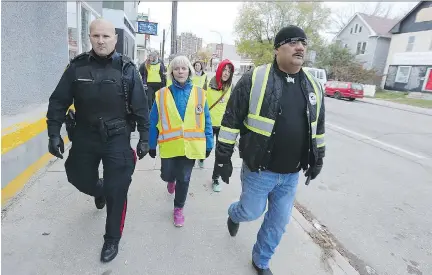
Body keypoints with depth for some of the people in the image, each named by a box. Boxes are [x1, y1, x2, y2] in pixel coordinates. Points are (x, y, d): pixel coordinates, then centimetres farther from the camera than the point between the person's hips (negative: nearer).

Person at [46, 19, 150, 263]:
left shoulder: (127, 69, -7)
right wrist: (54, 133, -2)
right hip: (85, 137, 3)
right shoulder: (77, 67, -2)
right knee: (81, 179, 19)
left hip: (118, 138, -2)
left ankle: (112, 240, 23)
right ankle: (99, 191, 57)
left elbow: (141, 107, -5)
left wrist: (144, 138, -6)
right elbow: (58, 102, 3)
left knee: (116, 192, 1)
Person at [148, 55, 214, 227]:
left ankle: (178, 209, 33)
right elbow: (153, 122, 2)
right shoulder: (162, 94, -2)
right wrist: (152, 145, 3)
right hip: (169, 146, 0)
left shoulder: (199, 94, 0)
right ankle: (171, 180, 48)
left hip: (190, 146, 0)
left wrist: (208, 144, 1)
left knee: (184, 179, 10)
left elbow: (206, 121, 2)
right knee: (167, 175, 8)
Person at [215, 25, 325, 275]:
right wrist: (224, 157, -10)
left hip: (291, 174, 5)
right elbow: (231, 121, -11)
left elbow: (319, 127, 14)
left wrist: (318, 159, 16)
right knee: (252, 212, 12)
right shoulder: (255, 80, -12)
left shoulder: (314, 87, 4)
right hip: (259, 170, -4)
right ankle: (234, 214, 50)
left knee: (279, 222, 15)